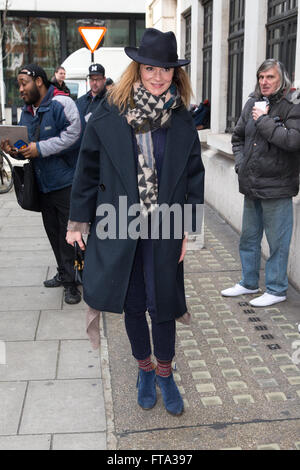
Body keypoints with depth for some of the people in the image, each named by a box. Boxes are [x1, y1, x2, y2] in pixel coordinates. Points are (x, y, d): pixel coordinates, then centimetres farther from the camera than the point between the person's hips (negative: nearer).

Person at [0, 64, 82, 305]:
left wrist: (41, 148, -21)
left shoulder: (61, 104, -12)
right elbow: (27, 145, 21)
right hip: (43, 185, 9)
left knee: (69, 234, -3)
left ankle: (71, 282, 7)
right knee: (53, 232, 16)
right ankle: (64, 274, 31)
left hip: (66, 183, -8)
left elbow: (74, 136, -24)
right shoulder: (27, 112, 15)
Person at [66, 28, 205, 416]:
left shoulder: (182, 120, -2)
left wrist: (191, 228, -1)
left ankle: (165, 374, 32)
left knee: (163, 305, 8)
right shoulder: (108, 114, -6)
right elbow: (88, 169, 0)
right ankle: (145, 369, 36)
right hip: (119, 227, 0)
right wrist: (78, 220, 2)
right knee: (132, 304, 13)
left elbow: (194, 175, 2)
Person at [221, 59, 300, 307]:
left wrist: (263, 120, -19)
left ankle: (276, 289, 19)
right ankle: (249, 282, 34)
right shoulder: (252, 104, 9)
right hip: (251, 185, 7)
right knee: (249, 237, 18)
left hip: (277, 188, -7)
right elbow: (238, 137, 21)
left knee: (278, 242, 3)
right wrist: (241, 163, 7)